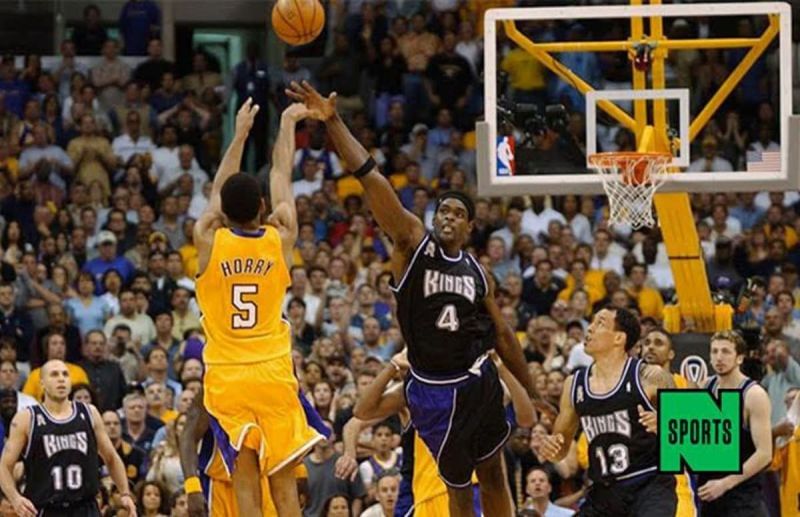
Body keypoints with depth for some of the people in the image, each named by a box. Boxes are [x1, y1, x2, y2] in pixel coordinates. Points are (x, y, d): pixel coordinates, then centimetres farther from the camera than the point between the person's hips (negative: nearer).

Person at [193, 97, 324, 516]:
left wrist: (241, 134, 28)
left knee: (244, 483, -1)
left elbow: (219, 191, 15)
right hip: (273, 374, 0)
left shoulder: (208, 241, -4)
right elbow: (281, 178, 14)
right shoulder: (280, 240, -1)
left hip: (225, 378, 0)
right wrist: (287, 124, 28)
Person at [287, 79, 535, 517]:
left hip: (477, 380, 3)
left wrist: (532, 393, 17)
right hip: (432, 390, -3)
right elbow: (371, 181, -16)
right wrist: (334, 122, -25)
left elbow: (502, 333, 15)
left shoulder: (476, 271, 4)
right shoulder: (413, 244, -6)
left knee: (493, 476, 13)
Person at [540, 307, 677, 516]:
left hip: (650, 485, -6)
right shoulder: (574, 384, 7)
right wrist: (550, 447, -7)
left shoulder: (649, 377, -7)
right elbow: (561, 449, 16)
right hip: (605, 491, 6)